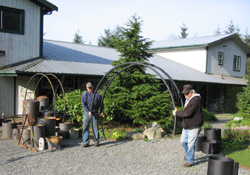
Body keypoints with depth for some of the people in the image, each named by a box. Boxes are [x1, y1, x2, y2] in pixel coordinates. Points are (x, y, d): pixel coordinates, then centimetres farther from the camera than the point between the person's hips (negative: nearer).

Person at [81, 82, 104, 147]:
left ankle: (96, 141, 16)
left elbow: (101, 104, 12)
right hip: (87, 113, 0)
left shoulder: (97, 94, 6)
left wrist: (102, 111, 1)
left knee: (95, 128, 5)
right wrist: (88, 111, -17)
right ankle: (85, 142, 5)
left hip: (95, 113, 0)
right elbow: (83, 104, -6)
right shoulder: (84, 94, 1)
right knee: (85, 128, -2)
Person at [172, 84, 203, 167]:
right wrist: (177, 112, 3)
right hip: (186, 126, 9)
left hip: (194, 127, -9)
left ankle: (190, 160, 10)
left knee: (190, 144, -4)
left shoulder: (196, 100, -21)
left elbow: (188, 113, -27)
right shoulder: (188, 99, 11)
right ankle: (188, 154, 40)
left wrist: (177, 113, -16)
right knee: (183, 141, 17)